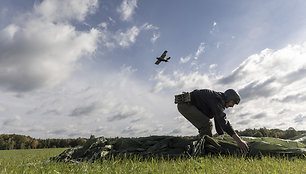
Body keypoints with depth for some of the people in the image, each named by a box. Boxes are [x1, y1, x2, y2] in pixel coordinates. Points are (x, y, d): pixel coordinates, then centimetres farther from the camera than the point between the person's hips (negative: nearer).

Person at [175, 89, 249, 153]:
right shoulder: (216, 99, -20)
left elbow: (219, 121, 15)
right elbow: (222, 119, -33)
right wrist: (238, 139, -36)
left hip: (190, 106, 11)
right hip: (185, 104, -11)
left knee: (205, 127, 10)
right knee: (207, 124, -19)